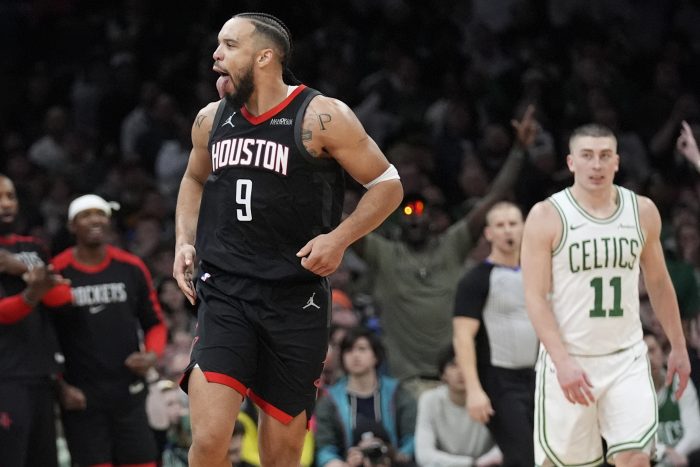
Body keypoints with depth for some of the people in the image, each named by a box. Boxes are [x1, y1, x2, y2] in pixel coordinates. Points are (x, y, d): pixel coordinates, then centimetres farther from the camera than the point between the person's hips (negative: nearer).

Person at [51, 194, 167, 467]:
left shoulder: (131, 268, 7)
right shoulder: (56, 273, -4)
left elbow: (154, 323, 16)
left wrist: (152, 355, -5)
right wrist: (60, 385, -10)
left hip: (129, 392, 3)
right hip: (80, 399, -3)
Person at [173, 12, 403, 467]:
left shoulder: (320, 117, -7)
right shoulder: (212, 120, 8)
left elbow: (388, 185, -1)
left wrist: (340, 238, -15)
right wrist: (185, 242, 11)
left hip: (296, 299, -2)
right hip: (225, 293, 2)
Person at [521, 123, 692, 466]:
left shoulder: (643, 212, 4)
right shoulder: (547, 216, -8)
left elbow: (658, 283, 18)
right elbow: (535, 297, -11)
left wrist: (678, 346, 18)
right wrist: (563, 362, -21)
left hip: (627, 359, 3)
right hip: (569, 360, -2)